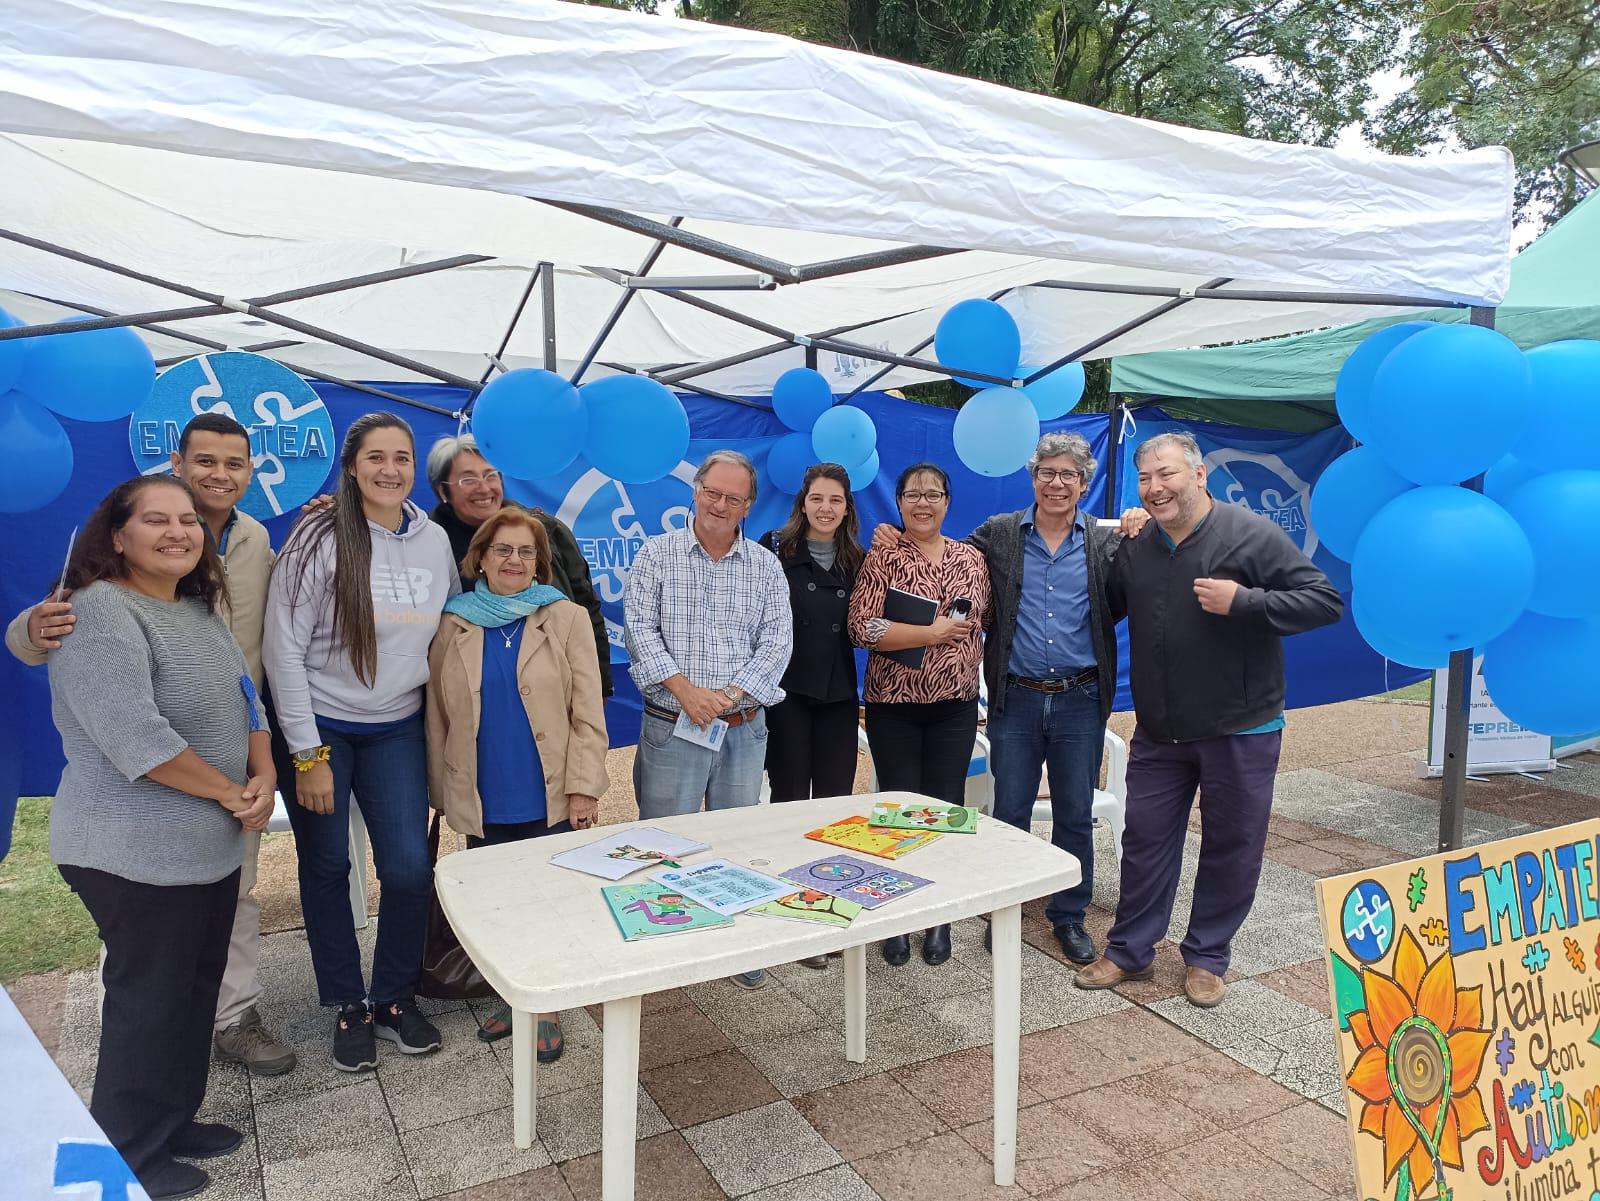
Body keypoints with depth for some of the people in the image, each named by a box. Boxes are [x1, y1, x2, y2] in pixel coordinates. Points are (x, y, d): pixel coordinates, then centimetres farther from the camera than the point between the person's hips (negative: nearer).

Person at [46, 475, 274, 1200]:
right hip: (136, 854, -8)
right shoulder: (99, 613, -18)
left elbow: (244, 700, 13)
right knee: (148, 998, 6)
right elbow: (135, 736, -27)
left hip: (212, 844, 8)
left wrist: (263, 775, -5)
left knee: (197, 987, 19)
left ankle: (176, 1120, 37)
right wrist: (231, 792, -17)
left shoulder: (200, 611, 10)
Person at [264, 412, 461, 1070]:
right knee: (327, 868, 8)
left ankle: (395, 998, 22)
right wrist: (309, 755, -13)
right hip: (320, 725, -3)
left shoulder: (434, 540, -1)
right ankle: (349, 1007, 27)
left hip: (397, 730, 3)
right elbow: (283, 650, -13)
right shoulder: (320, 538, -13)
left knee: (409, 867, -1)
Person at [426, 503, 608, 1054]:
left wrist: (584, 785, -10)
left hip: (551, 797, -2)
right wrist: (442, 790, 6)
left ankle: (546, 1006, 25)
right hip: (483, 799, 2)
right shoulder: (453, 625, 3)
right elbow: (438, 715, 7)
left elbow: (587, 712, -4)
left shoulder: (567, 619, -2)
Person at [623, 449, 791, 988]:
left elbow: (777, 641, 0)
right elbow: (640, 629, -5)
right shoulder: (657, 554, 3)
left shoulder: (766, 566, 7)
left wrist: (728, 695, -12)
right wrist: (685, 690, -16)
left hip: (744, 729, 2)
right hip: (671, 727, -2)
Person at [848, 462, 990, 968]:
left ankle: (939, 920, 23)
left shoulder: (972, 558, 7)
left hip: (956, 705, 3)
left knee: (946, 808, 8)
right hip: (893, 705, -3)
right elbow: (862, 626, -16)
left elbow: (989, 619, 17)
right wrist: (933, 633, -17)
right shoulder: (882, 557, -5)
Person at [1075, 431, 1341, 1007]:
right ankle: (1128, 952, 26)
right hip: (1158, 732, 4)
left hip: (1239, 731, -3)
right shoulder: (1134, 546, 3)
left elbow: (1325, 601, -15)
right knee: (1145, 839, 11)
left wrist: (1241, 602, -24)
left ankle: (1207, 959, 27)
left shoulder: (1252, 534, -12)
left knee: (1231, 847, 9)